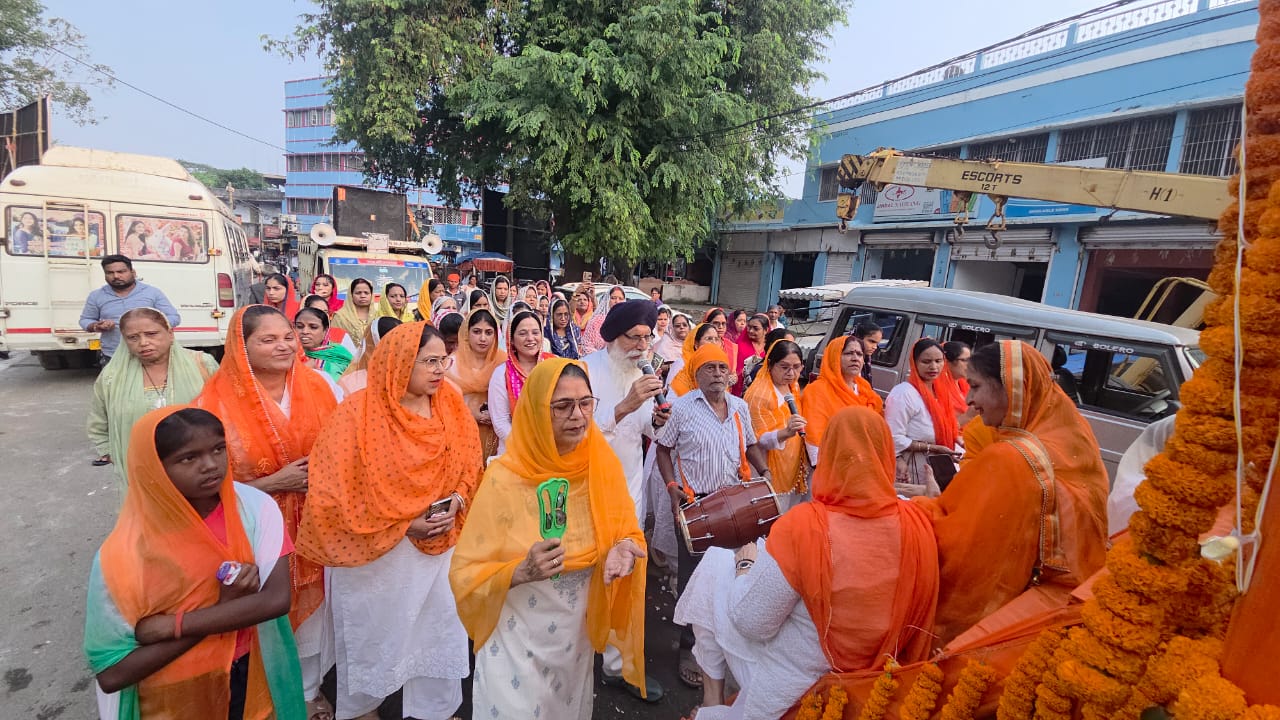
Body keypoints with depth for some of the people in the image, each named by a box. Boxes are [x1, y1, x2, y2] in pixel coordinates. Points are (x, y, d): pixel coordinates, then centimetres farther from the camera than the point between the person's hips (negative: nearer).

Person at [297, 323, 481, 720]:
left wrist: (455, 503, -14)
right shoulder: (359, 414, -18)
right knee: (374, 632, 18)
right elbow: (336, 485, -15)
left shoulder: (452, 406, -5)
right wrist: (400, 523, -18)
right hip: (374, 549, -3)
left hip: (440, 542, 4)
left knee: (440, 628, 16)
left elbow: (470, 466, 5)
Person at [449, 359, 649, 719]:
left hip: (578, 633, 4)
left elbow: (627, 534, -1)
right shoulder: (505, 478, -22)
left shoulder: (602, 466, -11)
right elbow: (466, 572, -16)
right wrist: (521, 572, -33)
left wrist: (624, 549, -22)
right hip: (517, 638, -4)